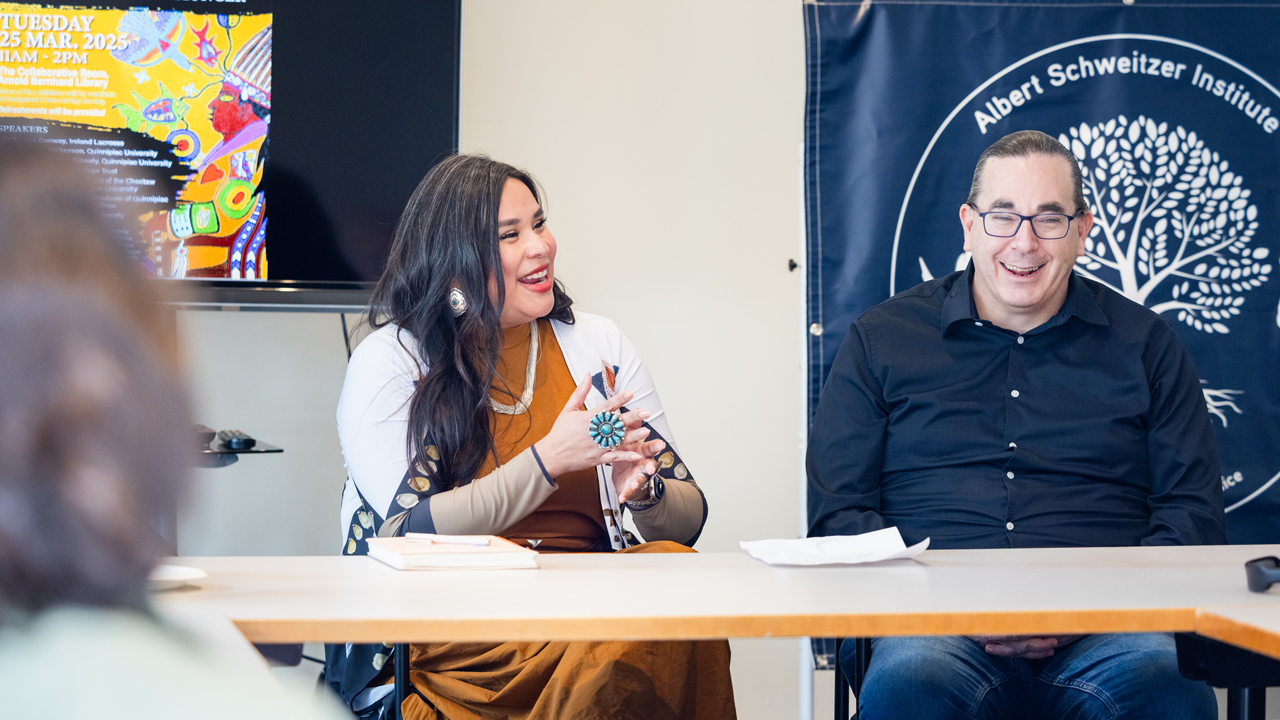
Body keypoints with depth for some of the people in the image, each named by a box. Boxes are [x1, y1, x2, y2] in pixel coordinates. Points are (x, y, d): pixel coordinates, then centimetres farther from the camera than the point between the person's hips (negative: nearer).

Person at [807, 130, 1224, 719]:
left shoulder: (1145, 345, 17)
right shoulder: (881, 340, 14)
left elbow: (1193, 515, 12)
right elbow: (836, 512, 9)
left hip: (1101, 627, 2)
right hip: (937, 624, -1)